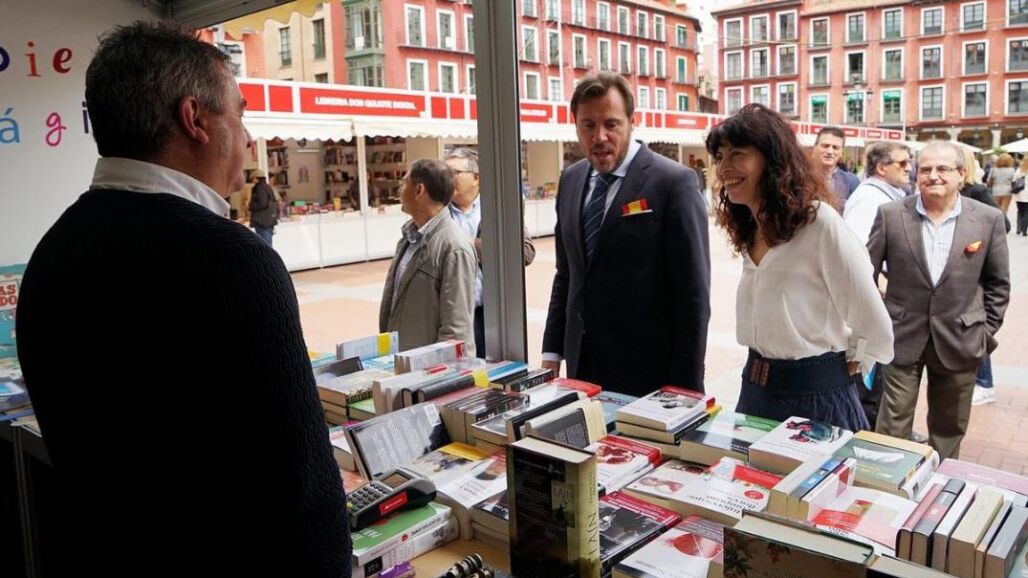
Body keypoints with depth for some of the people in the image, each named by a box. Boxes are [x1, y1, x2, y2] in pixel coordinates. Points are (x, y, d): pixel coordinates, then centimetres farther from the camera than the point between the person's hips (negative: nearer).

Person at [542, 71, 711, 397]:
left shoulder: (673, 182, -12)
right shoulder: (571, 180, 7)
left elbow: (693, 292, -12)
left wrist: (685, 385, -12)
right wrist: (552, 351, 8)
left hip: (649, 372, -5)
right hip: (583, 367, 6)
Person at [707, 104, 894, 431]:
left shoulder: (820, 223, -18)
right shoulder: (748, 230, 7)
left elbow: (875, 330, -14)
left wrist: (844, 371, -1)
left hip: (816, 397, -7)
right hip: (755, 390, 8)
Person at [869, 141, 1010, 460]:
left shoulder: (989, 219, -2)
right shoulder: (890, 215, -5)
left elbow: (998, 283, 6)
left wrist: (987, 332, 3)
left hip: (959, 341, 1)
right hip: (902, 337, -1)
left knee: (949, 429, 15)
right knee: (892, 427, 4)